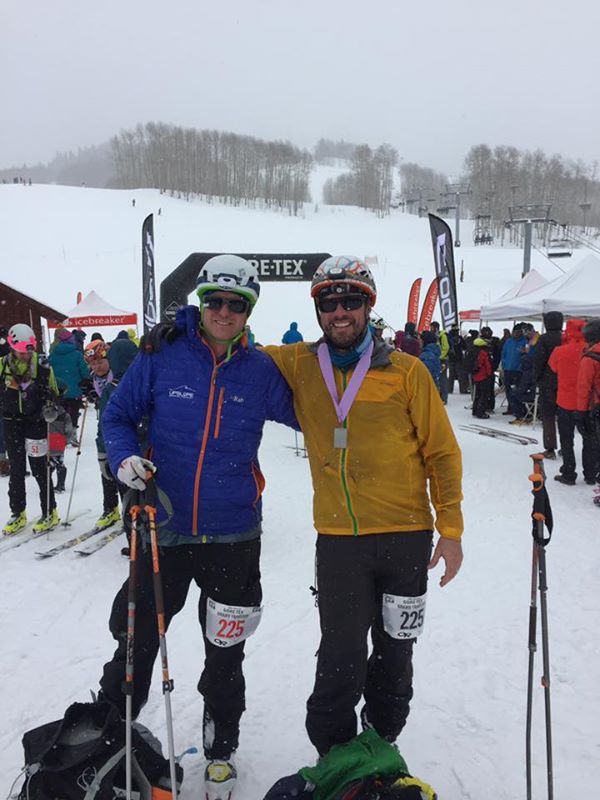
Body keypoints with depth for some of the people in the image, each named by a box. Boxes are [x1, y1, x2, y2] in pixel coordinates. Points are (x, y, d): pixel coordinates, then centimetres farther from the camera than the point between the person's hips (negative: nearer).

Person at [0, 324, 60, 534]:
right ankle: (18, 514, 21)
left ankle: (50, 513, 11)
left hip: (35, 421, -3)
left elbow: (53, 394, 1)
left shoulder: (42, 366, -6)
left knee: (39, 468, 0)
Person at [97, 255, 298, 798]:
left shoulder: (261, 371, -2)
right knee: (136, 641, 12)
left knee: (225, 652, 16)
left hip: (233, 535, 1)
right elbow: (118, 415, 3)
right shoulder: (161, 355, -6)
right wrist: (124, 458, -14)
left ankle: (220, 751, 39)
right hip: (164, 529, -1)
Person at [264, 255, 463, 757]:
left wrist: (451, 529, -2)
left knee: (395, 653, 16)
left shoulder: (406, 371, -4)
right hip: (338, 540, 0)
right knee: (342, 659, 2)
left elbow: (442, 451, 0)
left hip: (406, 536, 1)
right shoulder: (298, 366, 0)